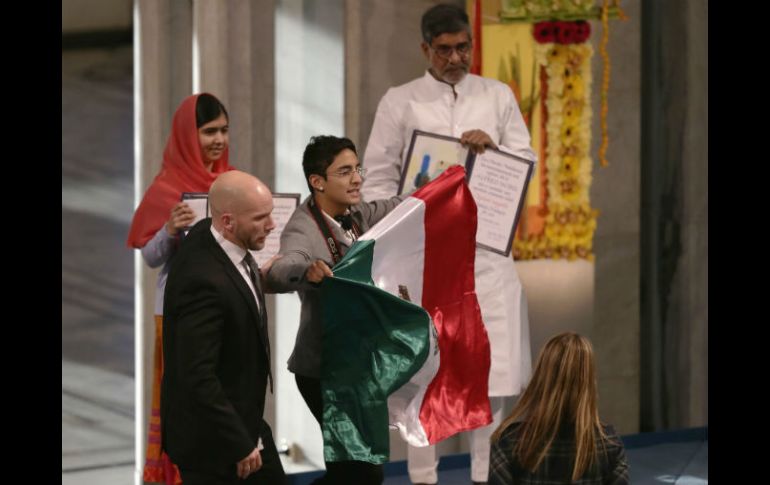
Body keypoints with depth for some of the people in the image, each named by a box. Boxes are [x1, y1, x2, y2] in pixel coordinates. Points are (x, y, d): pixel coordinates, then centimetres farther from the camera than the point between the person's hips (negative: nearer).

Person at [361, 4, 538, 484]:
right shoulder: (400, 102, 4)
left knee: (492, 369, -2)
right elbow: (379, 179, 3)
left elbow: (528, 164, 9)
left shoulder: (498, 96, 10)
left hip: (486, 246, 2)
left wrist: (494, 148, -11)